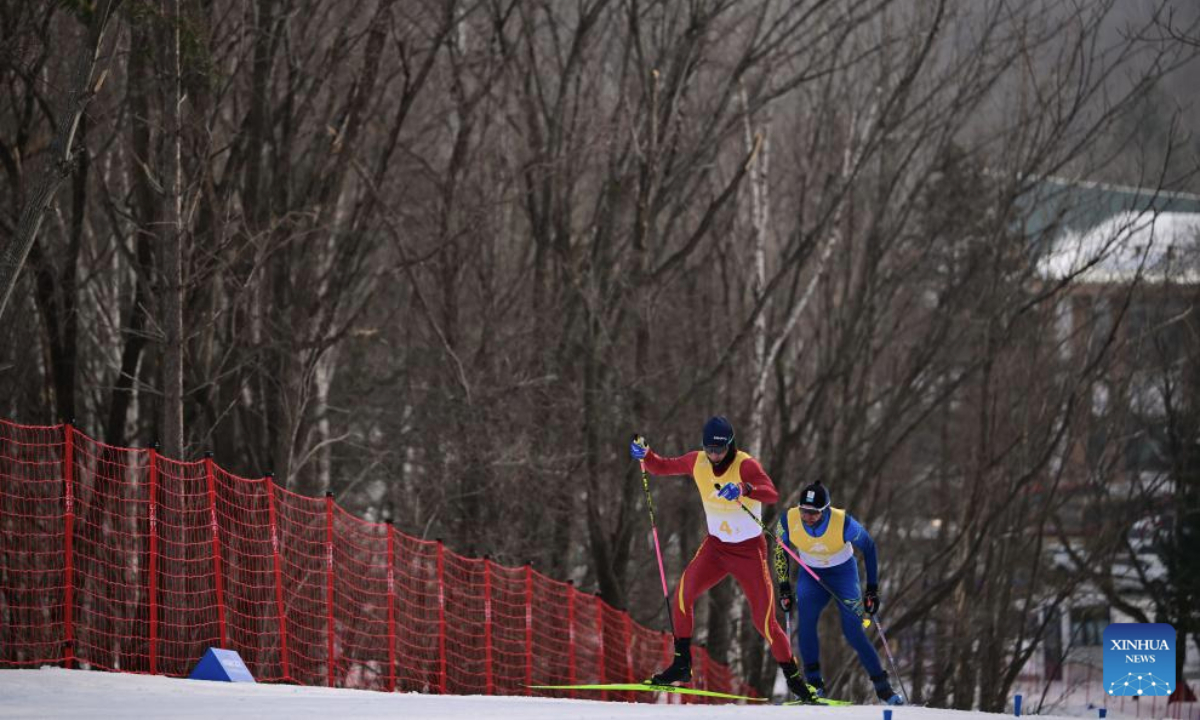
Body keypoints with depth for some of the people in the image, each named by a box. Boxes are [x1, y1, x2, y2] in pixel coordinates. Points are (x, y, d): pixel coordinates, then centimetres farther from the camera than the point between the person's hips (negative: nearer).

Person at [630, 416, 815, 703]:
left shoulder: (745, 465, -20)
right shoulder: (697, 462, -4)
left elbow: (772, 494, -35)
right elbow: (660, 466, 9)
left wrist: (745, 490, -54)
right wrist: (644, 454, -12)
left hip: (749, 550, -4)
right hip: (716, 546, 4)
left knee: (765, 622, -6)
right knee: (682, 596, -18)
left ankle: (794, 678, 11)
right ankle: (681, 666, -6)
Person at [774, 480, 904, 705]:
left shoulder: (844, 523, -30)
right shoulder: (789, 520, -23)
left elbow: (868, 547, -13)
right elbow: (780, 552, -3)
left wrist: (872, 589, -10)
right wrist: (784, 588, -4)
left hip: (843, 573, -2)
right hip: (811, 575, 2)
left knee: (853, 632, -13)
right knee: (805, 621, -24)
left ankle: (882, 686, 3)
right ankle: (814, 684, -15)